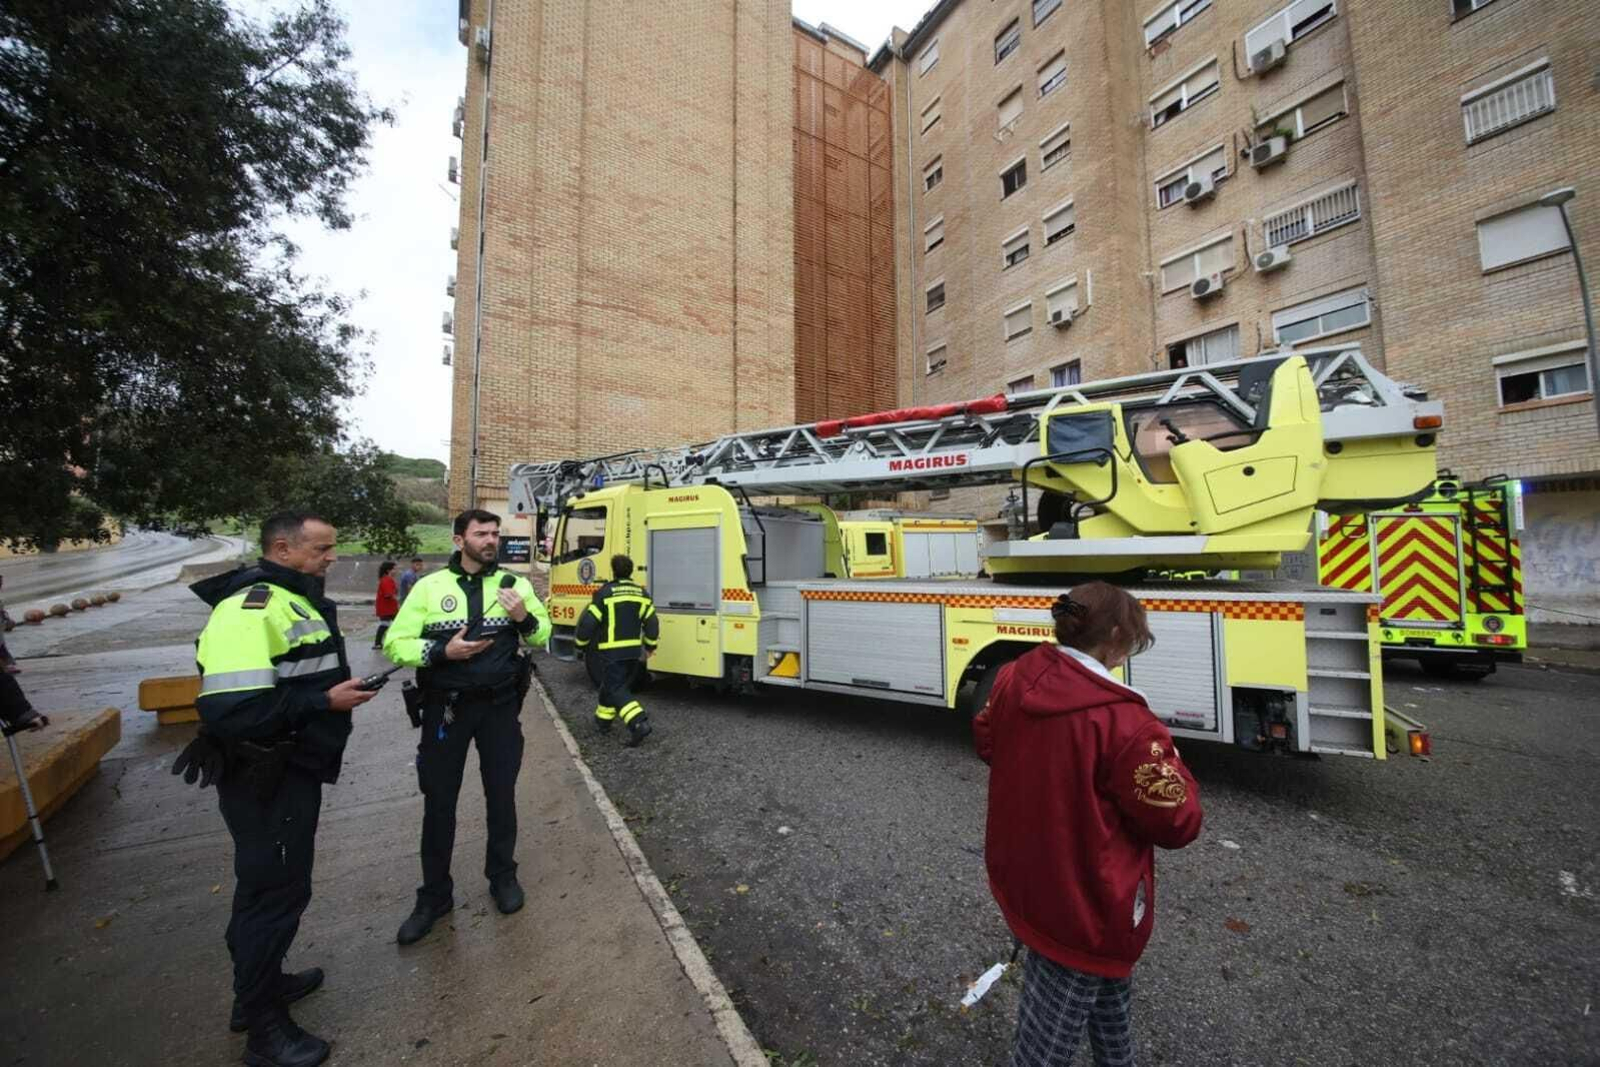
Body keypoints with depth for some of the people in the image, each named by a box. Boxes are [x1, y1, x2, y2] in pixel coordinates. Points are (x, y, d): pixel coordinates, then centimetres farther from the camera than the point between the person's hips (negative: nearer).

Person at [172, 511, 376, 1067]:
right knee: (276, 890, 5)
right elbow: (233, 710, -32)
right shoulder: (250, 609, -25)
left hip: (291, 769, 10)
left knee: (267, 884, 24)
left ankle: (262, 981, 44)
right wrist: (326, 702, -24)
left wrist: (343, 687, 6)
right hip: (265, 780, -10)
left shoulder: (295, 599, 9)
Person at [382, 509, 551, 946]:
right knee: (439, 802, 10)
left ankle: (503, 876, 34)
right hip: (446, 707, 0)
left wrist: (524, 618, -17)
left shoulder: (514, 583, -1)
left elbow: (542, 636, 4)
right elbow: (394, 644, -3)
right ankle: (435, 896, 30)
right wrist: (441, 651, -19)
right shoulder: (429, 586, -4)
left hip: (500, 705, 1)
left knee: (501, 795, 13)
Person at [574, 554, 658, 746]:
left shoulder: (605, 593, -11)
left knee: (617, 690, -4)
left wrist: (582, 644, 7)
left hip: (612, 651, -6)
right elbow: (652, 621, 4)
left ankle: (639, 723, -19)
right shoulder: (641, 592, 5)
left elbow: (588, 621, -11)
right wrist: (649, 647, 15)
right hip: (634, 651, 6)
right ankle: (603, 719, 38)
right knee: (611, 685, 23)